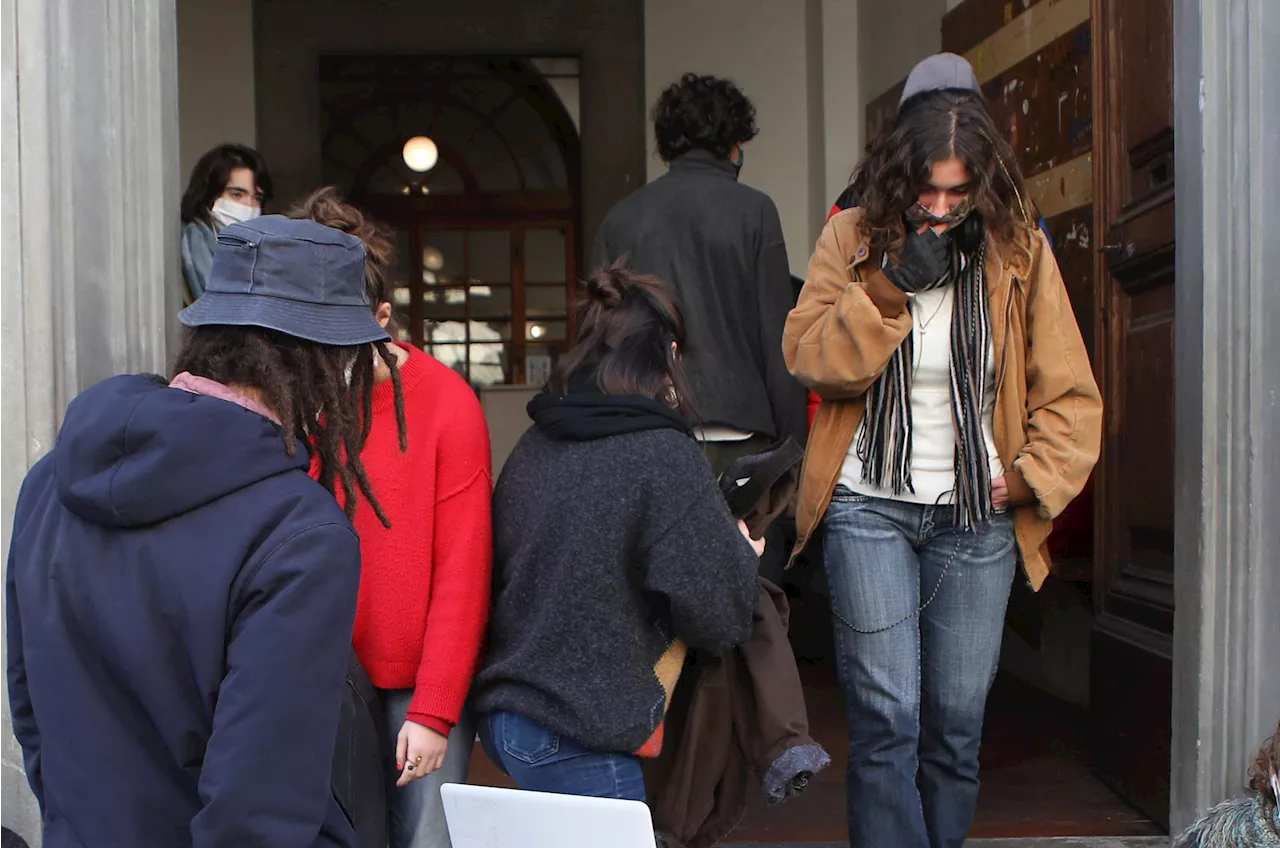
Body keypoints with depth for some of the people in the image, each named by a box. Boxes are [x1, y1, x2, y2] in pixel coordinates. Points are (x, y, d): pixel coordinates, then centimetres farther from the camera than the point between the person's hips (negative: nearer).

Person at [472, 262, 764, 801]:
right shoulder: (666, 455, -14)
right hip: (577, 740, -7)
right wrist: (743, 557, 9)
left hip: (503, 715, 7)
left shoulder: (533, 447, 4)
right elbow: (719, 614, -14)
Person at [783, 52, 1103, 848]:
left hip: (977, 515, 2)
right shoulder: (852, 239, -1)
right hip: (870, 506, -1)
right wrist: (890, 286, -20)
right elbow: (809, 358, -11)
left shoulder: (1021, 250, 1)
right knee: (886, 717, -5)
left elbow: (1070, 394, 3)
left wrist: (1034, 479, -8)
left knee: (958, 719, 8)